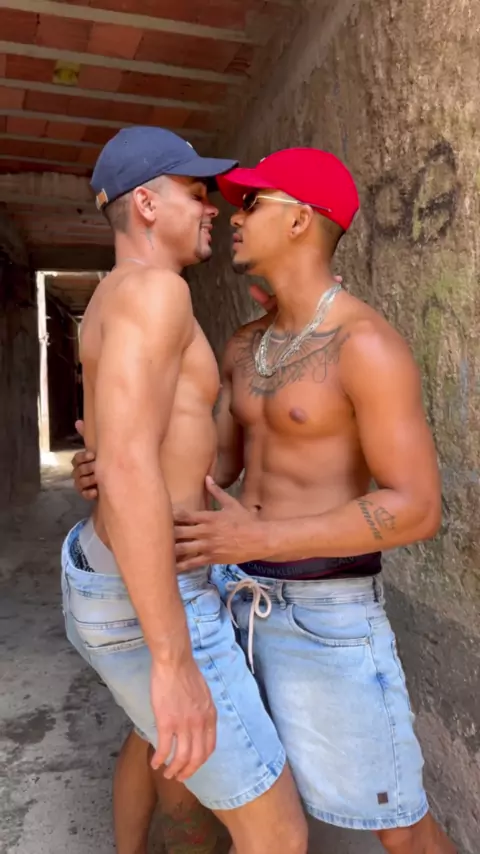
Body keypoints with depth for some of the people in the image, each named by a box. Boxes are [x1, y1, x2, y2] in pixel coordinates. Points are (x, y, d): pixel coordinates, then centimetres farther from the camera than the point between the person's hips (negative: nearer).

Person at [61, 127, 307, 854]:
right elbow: (128, 468, -31)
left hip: (111, 575, 11)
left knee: (159, 736, 37)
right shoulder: (153, 290, -19)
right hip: (146, 607, -10)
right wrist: (174, 661, -30)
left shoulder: (113, 307, 14)